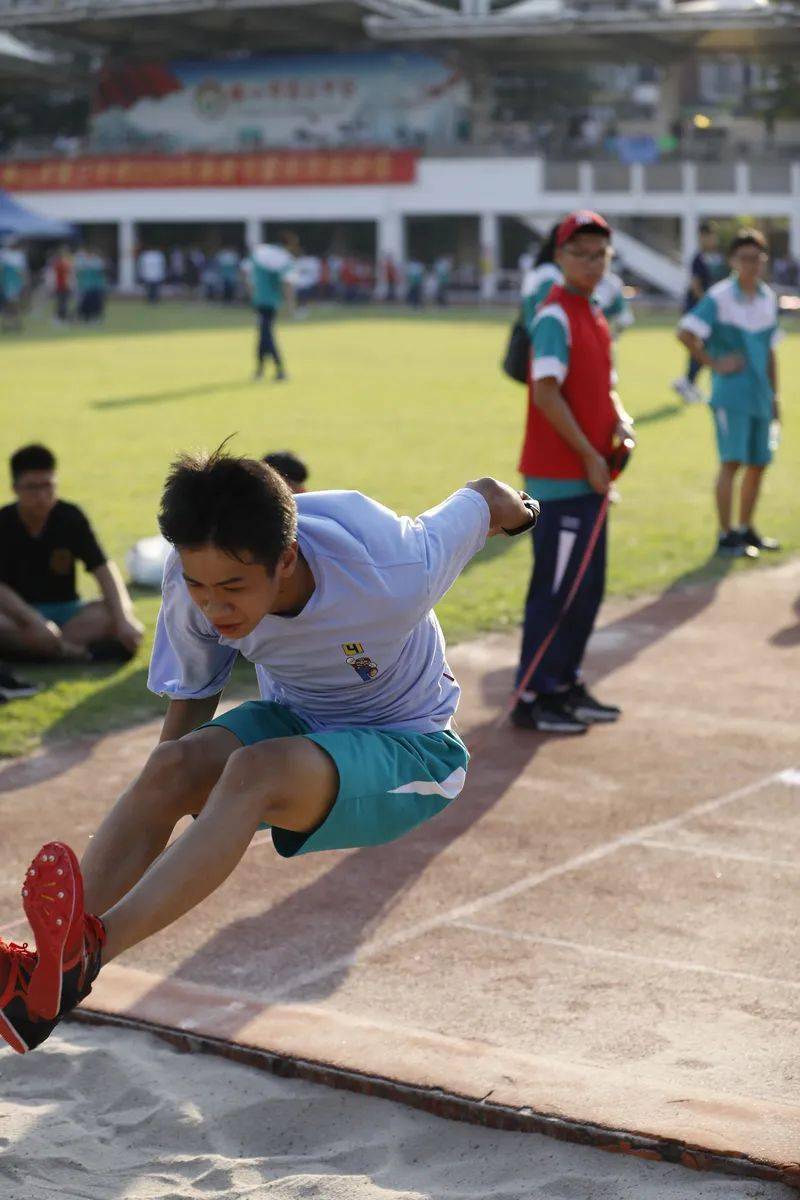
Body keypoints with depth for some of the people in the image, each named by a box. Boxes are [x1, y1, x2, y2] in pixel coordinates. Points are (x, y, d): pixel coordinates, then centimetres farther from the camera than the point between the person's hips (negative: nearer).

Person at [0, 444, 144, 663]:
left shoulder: (70, 517, -3)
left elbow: (104, 571, -12)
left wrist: (123, 619, -28)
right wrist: (34, 620, -37)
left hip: (65, 610, 3)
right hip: (19, 614, -2)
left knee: (110, 616, -27)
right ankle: (73, 650, -32)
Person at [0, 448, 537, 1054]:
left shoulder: (389, 579, -34)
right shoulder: (195, 579, -21)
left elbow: (484, 496, -13)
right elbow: (191, 701, -1)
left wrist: (516, 509, 12)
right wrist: (153, 818, -4)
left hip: (409, 748, -5)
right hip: (294, 722, 5)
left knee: (254, 771, -36)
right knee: (172, 765, -29)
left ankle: (88, 953, -51)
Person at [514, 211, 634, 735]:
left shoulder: (596, 316, 15)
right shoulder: (556, 316, -13)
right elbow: (546, 393, -22)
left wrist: (621, 421, 0)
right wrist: (589, 456, -19)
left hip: (590, 476, 9)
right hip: (560, 476, -9)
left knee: (589, 588, 16)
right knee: (557, 589, -5)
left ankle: (568, 685, 27)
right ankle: (533, 699, 3)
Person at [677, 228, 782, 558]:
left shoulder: (768, 298, 12)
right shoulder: (719, 297, -8)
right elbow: (685, 333, -17)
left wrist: (774, 395, 18)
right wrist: (714, 363, -14)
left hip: (760, 396, 7)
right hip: (730, 394, -7)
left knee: (758, 463, 10)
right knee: (732, 461, -10)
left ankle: (746, 530, 25)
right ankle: (726, 536, -5)